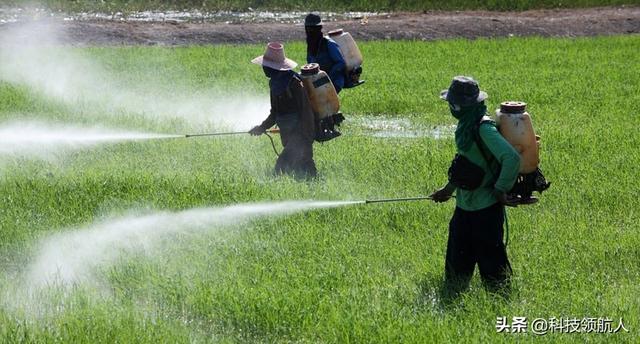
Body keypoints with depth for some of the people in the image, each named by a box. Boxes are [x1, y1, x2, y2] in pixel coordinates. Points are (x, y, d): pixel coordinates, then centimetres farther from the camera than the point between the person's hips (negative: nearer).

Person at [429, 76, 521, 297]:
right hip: (465, 204, 9)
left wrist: (500, 191, -22)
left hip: (485, 207, -9)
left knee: (489, 257, -1)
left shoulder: (484, 129, -22)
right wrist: (449, 189, 28)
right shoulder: (466, 125, 8)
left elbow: (512, 158, -30)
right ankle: (452, 297, 27)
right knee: (457, 256, 16)